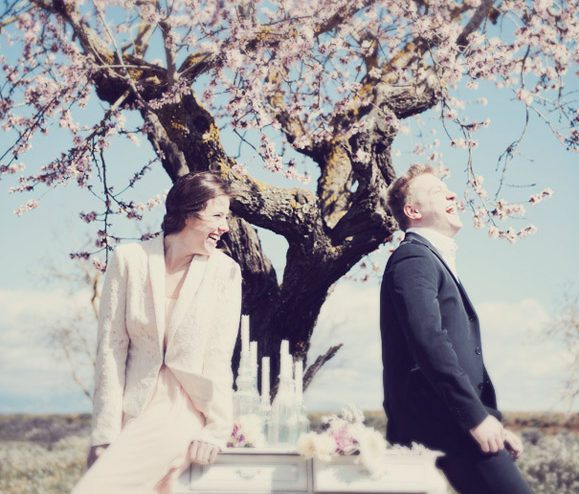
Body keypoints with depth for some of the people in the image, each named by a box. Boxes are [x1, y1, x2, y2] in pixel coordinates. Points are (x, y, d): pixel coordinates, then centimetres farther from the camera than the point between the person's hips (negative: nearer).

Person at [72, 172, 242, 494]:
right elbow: (112, 348, -3)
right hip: (135, 408, 2)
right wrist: (107, 433, -8)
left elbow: (218, 356, -4)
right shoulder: (129, 259, 0)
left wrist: (215, 428, -14)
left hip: (190, 408, -2)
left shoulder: (225, 271, 0)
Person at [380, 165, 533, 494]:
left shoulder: (437, 261, 25)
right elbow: (429, 343, -20)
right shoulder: (413, 258, -6)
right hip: (439, 421, -10)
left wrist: (494, 423, 18)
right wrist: (476, 417, -20)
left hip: (452, 421, 10)